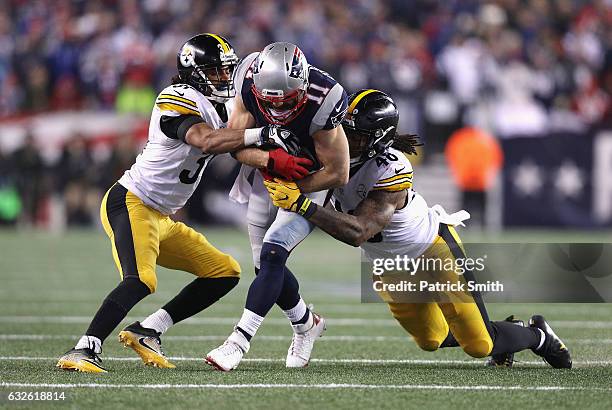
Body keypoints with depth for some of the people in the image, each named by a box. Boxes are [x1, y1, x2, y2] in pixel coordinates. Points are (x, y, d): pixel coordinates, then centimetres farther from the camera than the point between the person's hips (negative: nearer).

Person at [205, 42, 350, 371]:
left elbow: (338, 174, -24)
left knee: (272, 253, -21)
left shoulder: (320, 103, -35)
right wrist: (270, 159, -34)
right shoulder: (249, 84, -24)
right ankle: (306, 324, 34)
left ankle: (239, 341, -21)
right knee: (266, 266, 9)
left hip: (309, 183, -5)